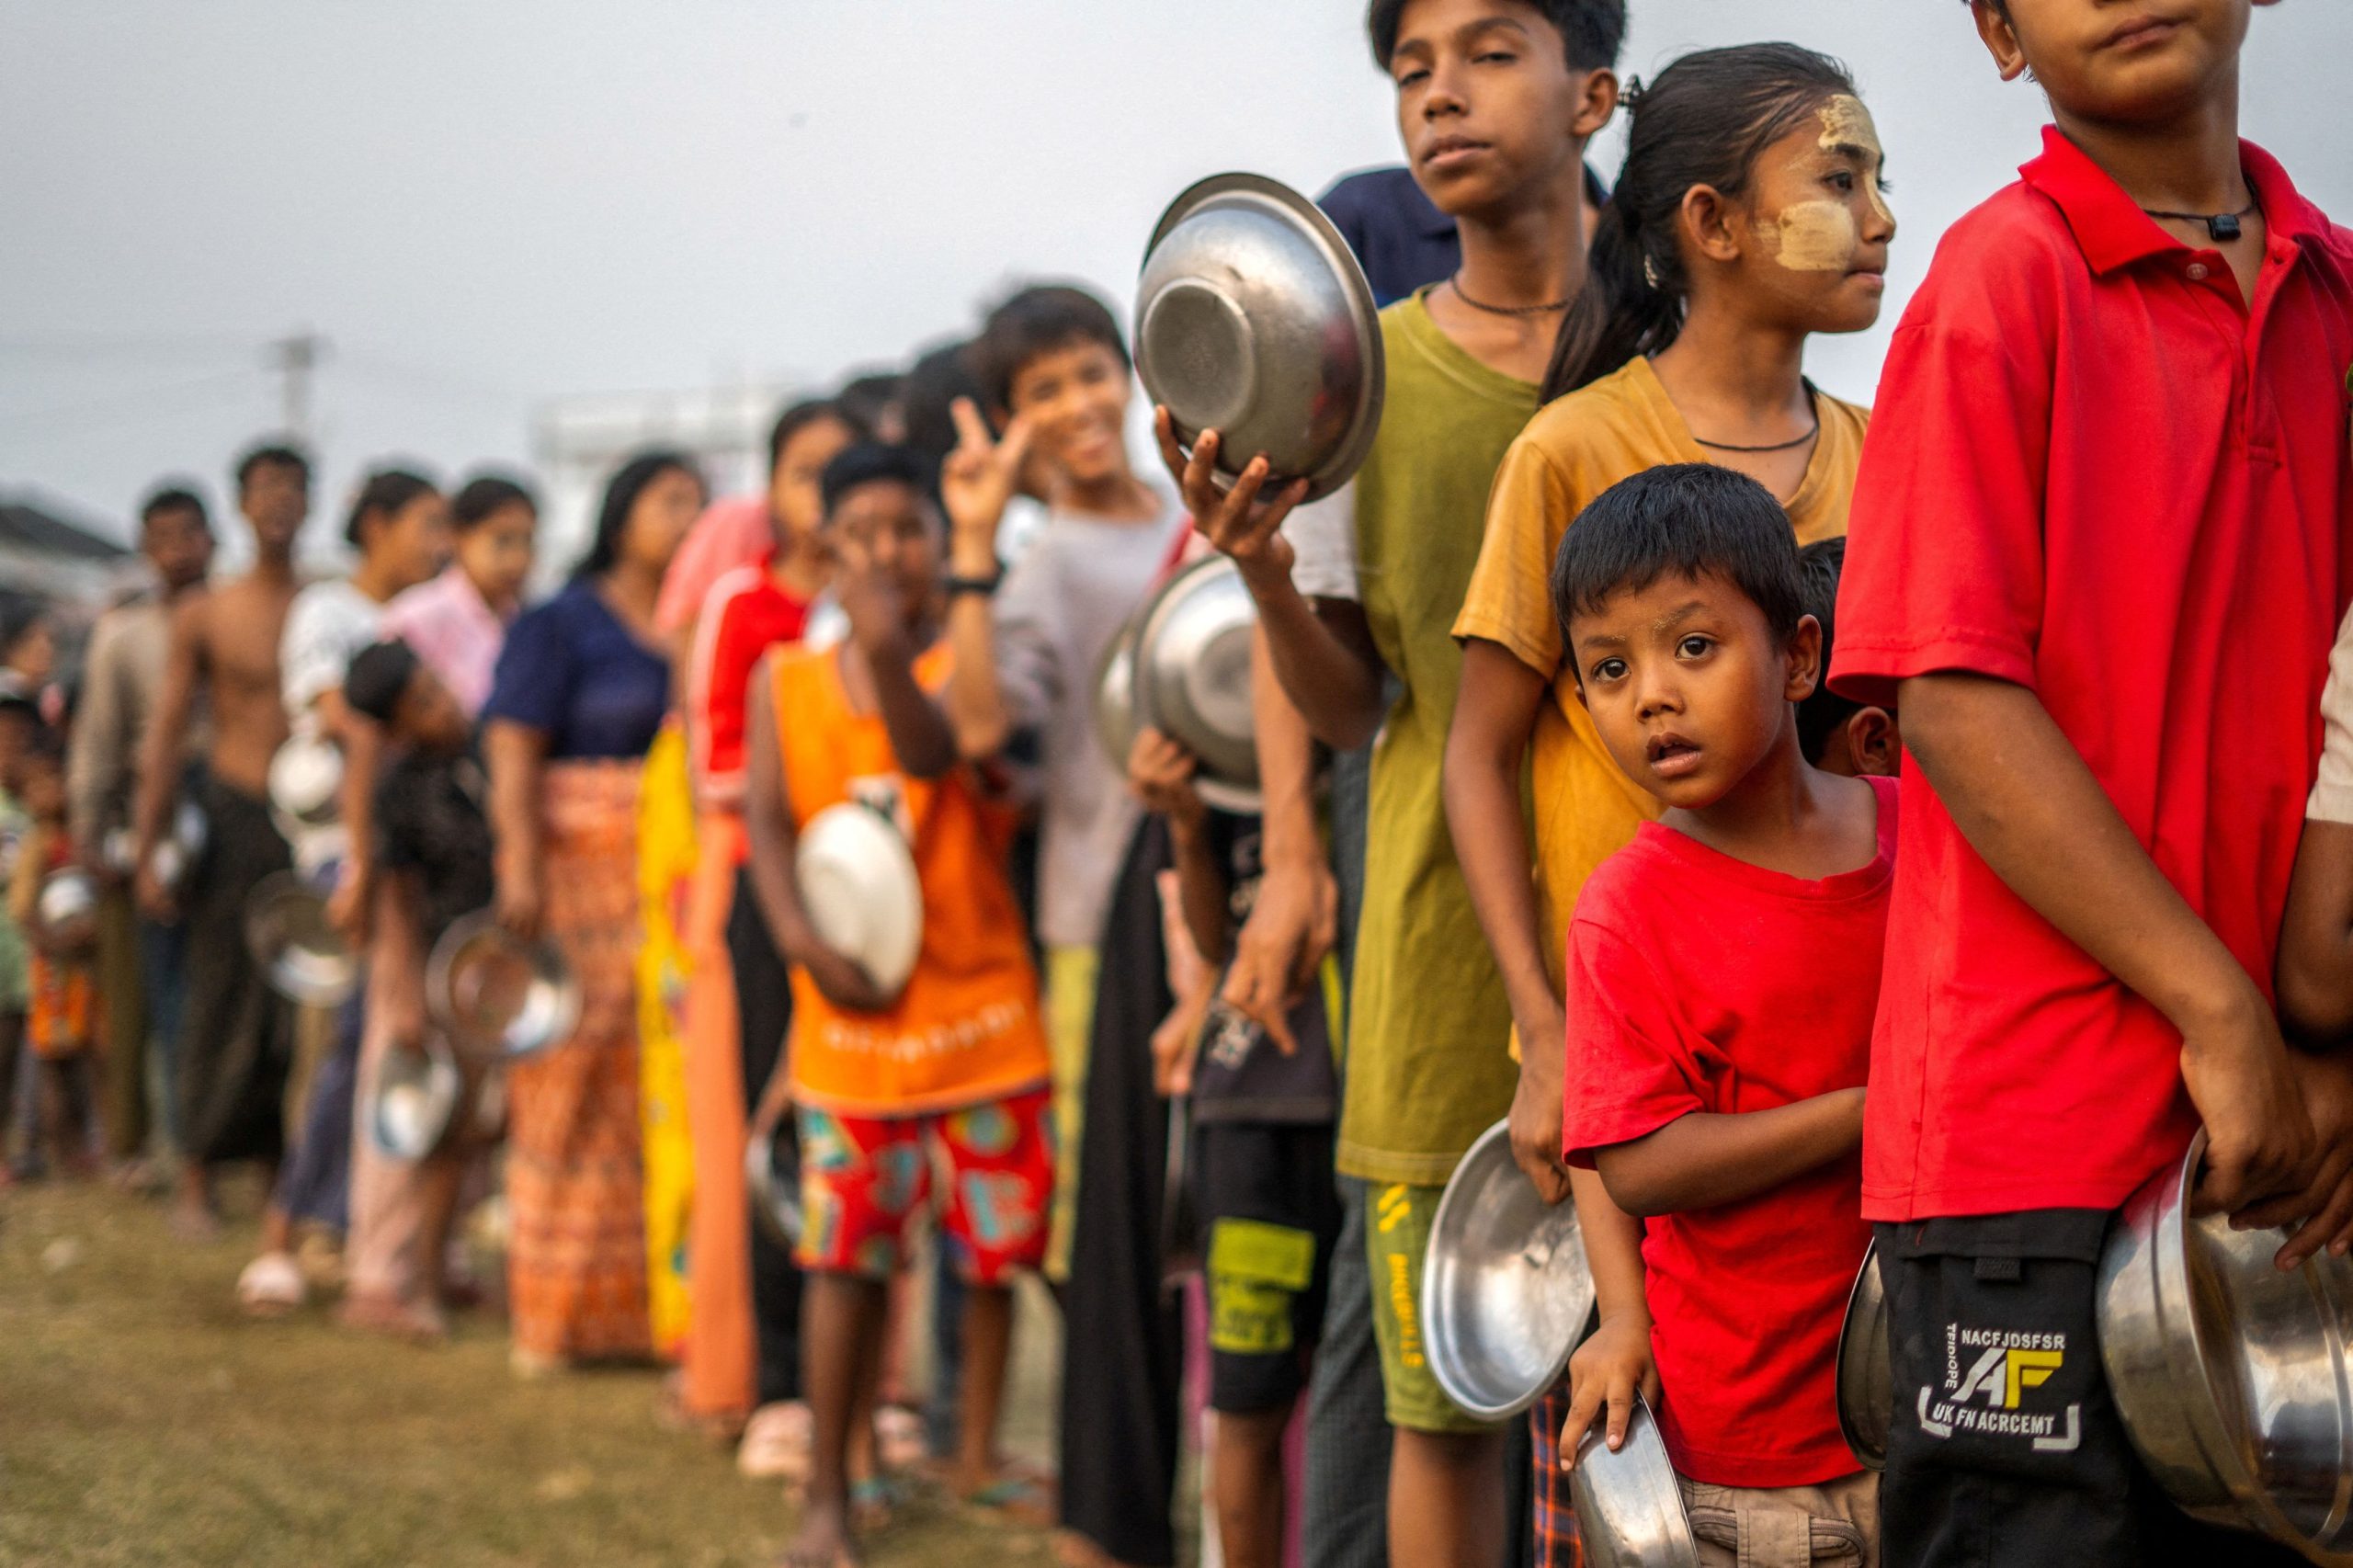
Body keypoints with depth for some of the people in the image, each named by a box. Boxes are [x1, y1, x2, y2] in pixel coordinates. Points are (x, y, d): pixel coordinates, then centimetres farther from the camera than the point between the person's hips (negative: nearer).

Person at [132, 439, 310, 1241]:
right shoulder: (203, 616, 2)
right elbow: (166, 736, 3)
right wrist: (148, 851, -1)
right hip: (233, 814, -1)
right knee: (223, 1003, 0)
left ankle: (286, 1173, 12)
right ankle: (197, 1181, 9)